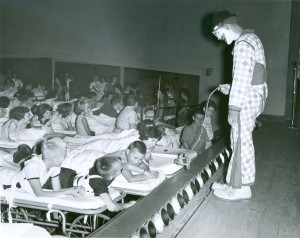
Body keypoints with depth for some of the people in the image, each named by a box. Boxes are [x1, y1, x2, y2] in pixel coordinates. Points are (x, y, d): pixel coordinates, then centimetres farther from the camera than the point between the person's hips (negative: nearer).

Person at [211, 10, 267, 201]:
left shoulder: (243, 44, -15)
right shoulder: (251, 39, 17)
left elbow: (242, 78, -21)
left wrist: (234, 107, -20)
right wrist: (230, 89, 16)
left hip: (247, 100, -10)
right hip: (253, 97, 10)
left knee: (241, 142, -4)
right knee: (242, 141, 13)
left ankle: (240, 188, 4)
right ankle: (237, 183, 21)